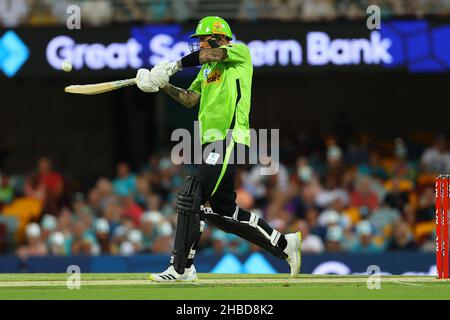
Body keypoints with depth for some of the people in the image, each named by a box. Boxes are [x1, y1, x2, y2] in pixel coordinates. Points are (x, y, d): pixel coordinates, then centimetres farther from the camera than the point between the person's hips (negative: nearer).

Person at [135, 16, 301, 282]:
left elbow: (209, 55, -17)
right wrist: (163, 84, 3)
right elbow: (190, 99, 17)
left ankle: (181, 268, -14)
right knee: (224, 210, 10)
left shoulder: (240, 52, -1)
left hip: (230, 139, -10)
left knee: (192, 198, -16)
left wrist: (172, 67, -14)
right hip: (213, 142, 10)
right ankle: (283, 244, 20)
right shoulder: (207, 70, 24)